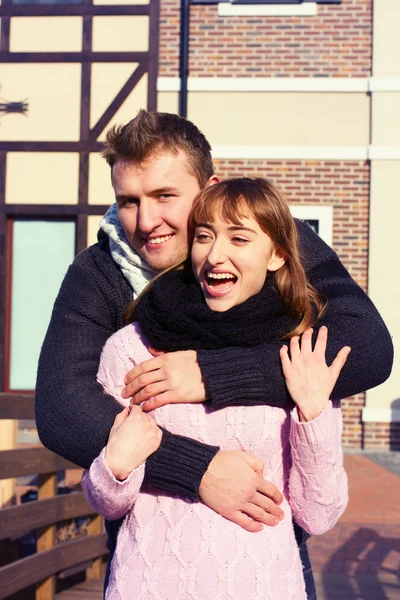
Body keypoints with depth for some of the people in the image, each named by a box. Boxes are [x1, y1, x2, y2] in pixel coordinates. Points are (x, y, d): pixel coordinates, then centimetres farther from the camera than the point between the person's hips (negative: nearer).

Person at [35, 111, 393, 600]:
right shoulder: (98, 275, -14)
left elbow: (369, 349, -28)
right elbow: (59, 408, -26)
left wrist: (212, 375, -32)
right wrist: (198, 468, -36)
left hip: (268, 528, 0)